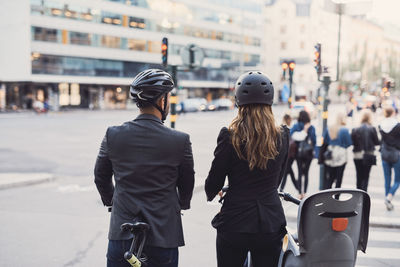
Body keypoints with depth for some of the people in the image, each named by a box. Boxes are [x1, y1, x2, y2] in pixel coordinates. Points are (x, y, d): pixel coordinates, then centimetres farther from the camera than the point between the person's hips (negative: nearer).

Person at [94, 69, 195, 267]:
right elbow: (187, 185, 5)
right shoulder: (180, 141, -10)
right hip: (164, 237, -1)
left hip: (120, 235, 2)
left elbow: (100, 178, 9)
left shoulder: (113, 135, -5)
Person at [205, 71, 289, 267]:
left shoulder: (229, 137, -11)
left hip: (234, 223, -2)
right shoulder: (282, 137, -1)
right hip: (271, 225, 3)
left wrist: (211, 195, 19)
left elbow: (214, 181, -4)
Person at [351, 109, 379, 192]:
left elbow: (352, 142, -5)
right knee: (365, 177, 4)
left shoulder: (355, 129, -6)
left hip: (357, 156, 2)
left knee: (359, 177, 13)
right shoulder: (372, 129, -11)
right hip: (368, 156, -2)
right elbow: (377, 142, -4)